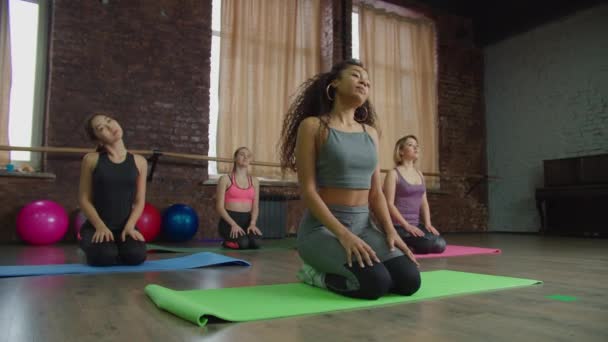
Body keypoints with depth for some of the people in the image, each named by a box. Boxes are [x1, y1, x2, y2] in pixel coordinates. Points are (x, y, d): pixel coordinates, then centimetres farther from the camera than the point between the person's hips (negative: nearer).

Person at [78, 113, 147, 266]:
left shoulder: (139, 162, 4)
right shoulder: (91, 160, -1)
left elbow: (139, 201, 4)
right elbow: (84, 199, -1)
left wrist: (129, 226, -13)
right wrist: (100, 226, -14)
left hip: (124, 226, 1)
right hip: (96, 226, -1)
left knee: (136, 255, -29)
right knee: (105, 256, -31)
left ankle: (118, 244, 10)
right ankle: (90, 244, 8)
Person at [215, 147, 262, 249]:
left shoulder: (254, 181, 12)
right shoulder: (225, 179, 0)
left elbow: (255, 206, 8)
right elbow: (220, 207, -5)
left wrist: (252, 223, -12)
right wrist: (233, 224, -19)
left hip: (247, 220, 3)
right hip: (229, 220, -3)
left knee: (256, 243, -28)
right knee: (243, 243, -31)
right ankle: (227, 243, 4)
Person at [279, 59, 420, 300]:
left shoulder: (370, 133, 13)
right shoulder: (312, 126, -5)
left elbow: (375, 192, 11)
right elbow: (307, 191, -13)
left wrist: (390, 230, -6)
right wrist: (343, 235, -23)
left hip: (363, 225, 6)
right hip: (322, 227, -6)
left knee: (409, 280, -15)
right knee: (376, 282, -28)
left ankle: (337, 268, 10)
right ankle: (317, 274, 2)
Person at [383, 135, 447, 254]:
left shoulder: (419, 174, 15)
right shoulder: (394, 174, -7)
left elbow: (424, 202, 14)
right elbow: (389, 204, -13)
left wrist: (428, 223, 0)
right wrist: (407, 225, -18)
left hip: (416, 224, 7)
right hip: (399, 225, -7)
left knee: (441, 244, -14)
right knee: (435, 244, -23)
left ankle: (407, 244, 8)